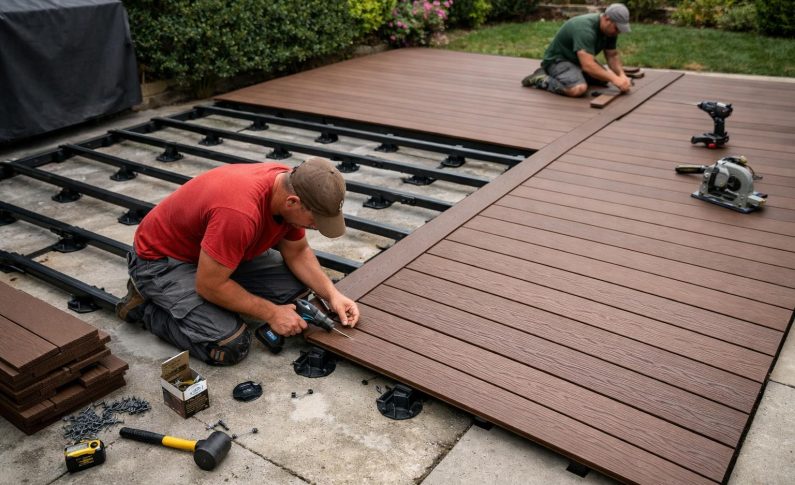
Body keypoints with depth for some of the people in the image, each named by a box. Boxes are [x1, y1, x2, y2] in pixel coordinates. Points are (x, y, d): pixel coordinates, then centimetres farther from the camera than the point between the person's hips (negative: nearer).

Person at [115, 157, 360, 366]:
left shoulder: (292, 188, -14)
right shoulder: (240, 212, -40)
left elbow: (297, 252, 1)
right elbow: (210, 285, -28)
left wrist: (332, 294, -11)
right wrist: (272, 313, -19)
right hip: (161, 260, -8)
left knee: (297, 285, -4)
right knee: (230, 345, -22)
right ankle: (146, 305, 2)